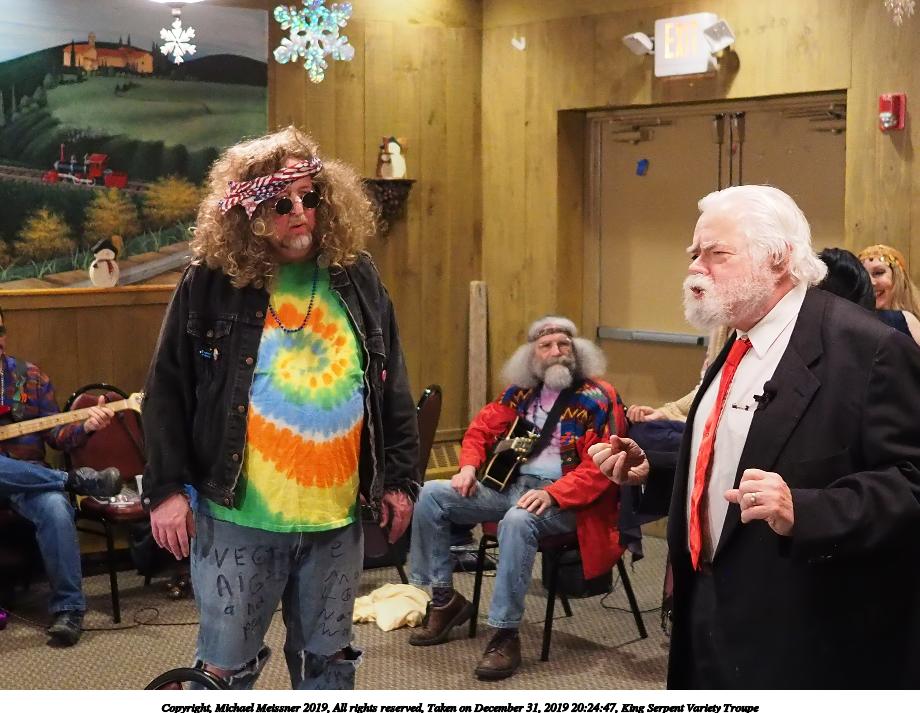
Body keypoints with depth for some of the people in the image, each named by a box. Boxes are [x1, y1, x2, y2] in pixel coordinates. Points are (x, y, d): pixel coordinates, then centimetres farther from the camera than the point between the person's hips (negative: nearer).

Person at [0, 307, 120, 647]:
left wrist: (85, 426, -12)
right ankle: (76, 480, -18)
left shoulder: (30, 376, 10)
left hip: (31, 477, 2)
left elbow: (54, 435, 9)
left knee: (56, 508, -31)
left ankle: (68, 608, -23)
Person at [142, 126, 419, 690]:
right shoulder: (212, 281, -5)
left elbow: (392, 388, 10)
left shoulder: (357, 279, 4)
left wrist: (400, 477, 8)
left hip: (337, 517, 3)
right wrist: (167, 487, -7)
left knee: (328, 661, 16)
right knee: (228, 664, 7)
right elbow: (168, 390, -2)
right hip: (239, 516, -3)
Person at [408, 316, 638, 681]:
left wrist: (551, 495, -25)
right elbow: (482, 428, 22)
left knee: (518, 521, -40)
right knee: (429, 495, -8)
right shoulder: (521, 392, 13)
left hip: (562, 498, -7)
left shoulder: (597, 399, -4)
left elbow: (600, 466, -13)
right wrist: (468, 466, 1)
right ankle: (444, 599, 3)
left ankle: (506, 635, -31)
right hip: (511, 485, 7)